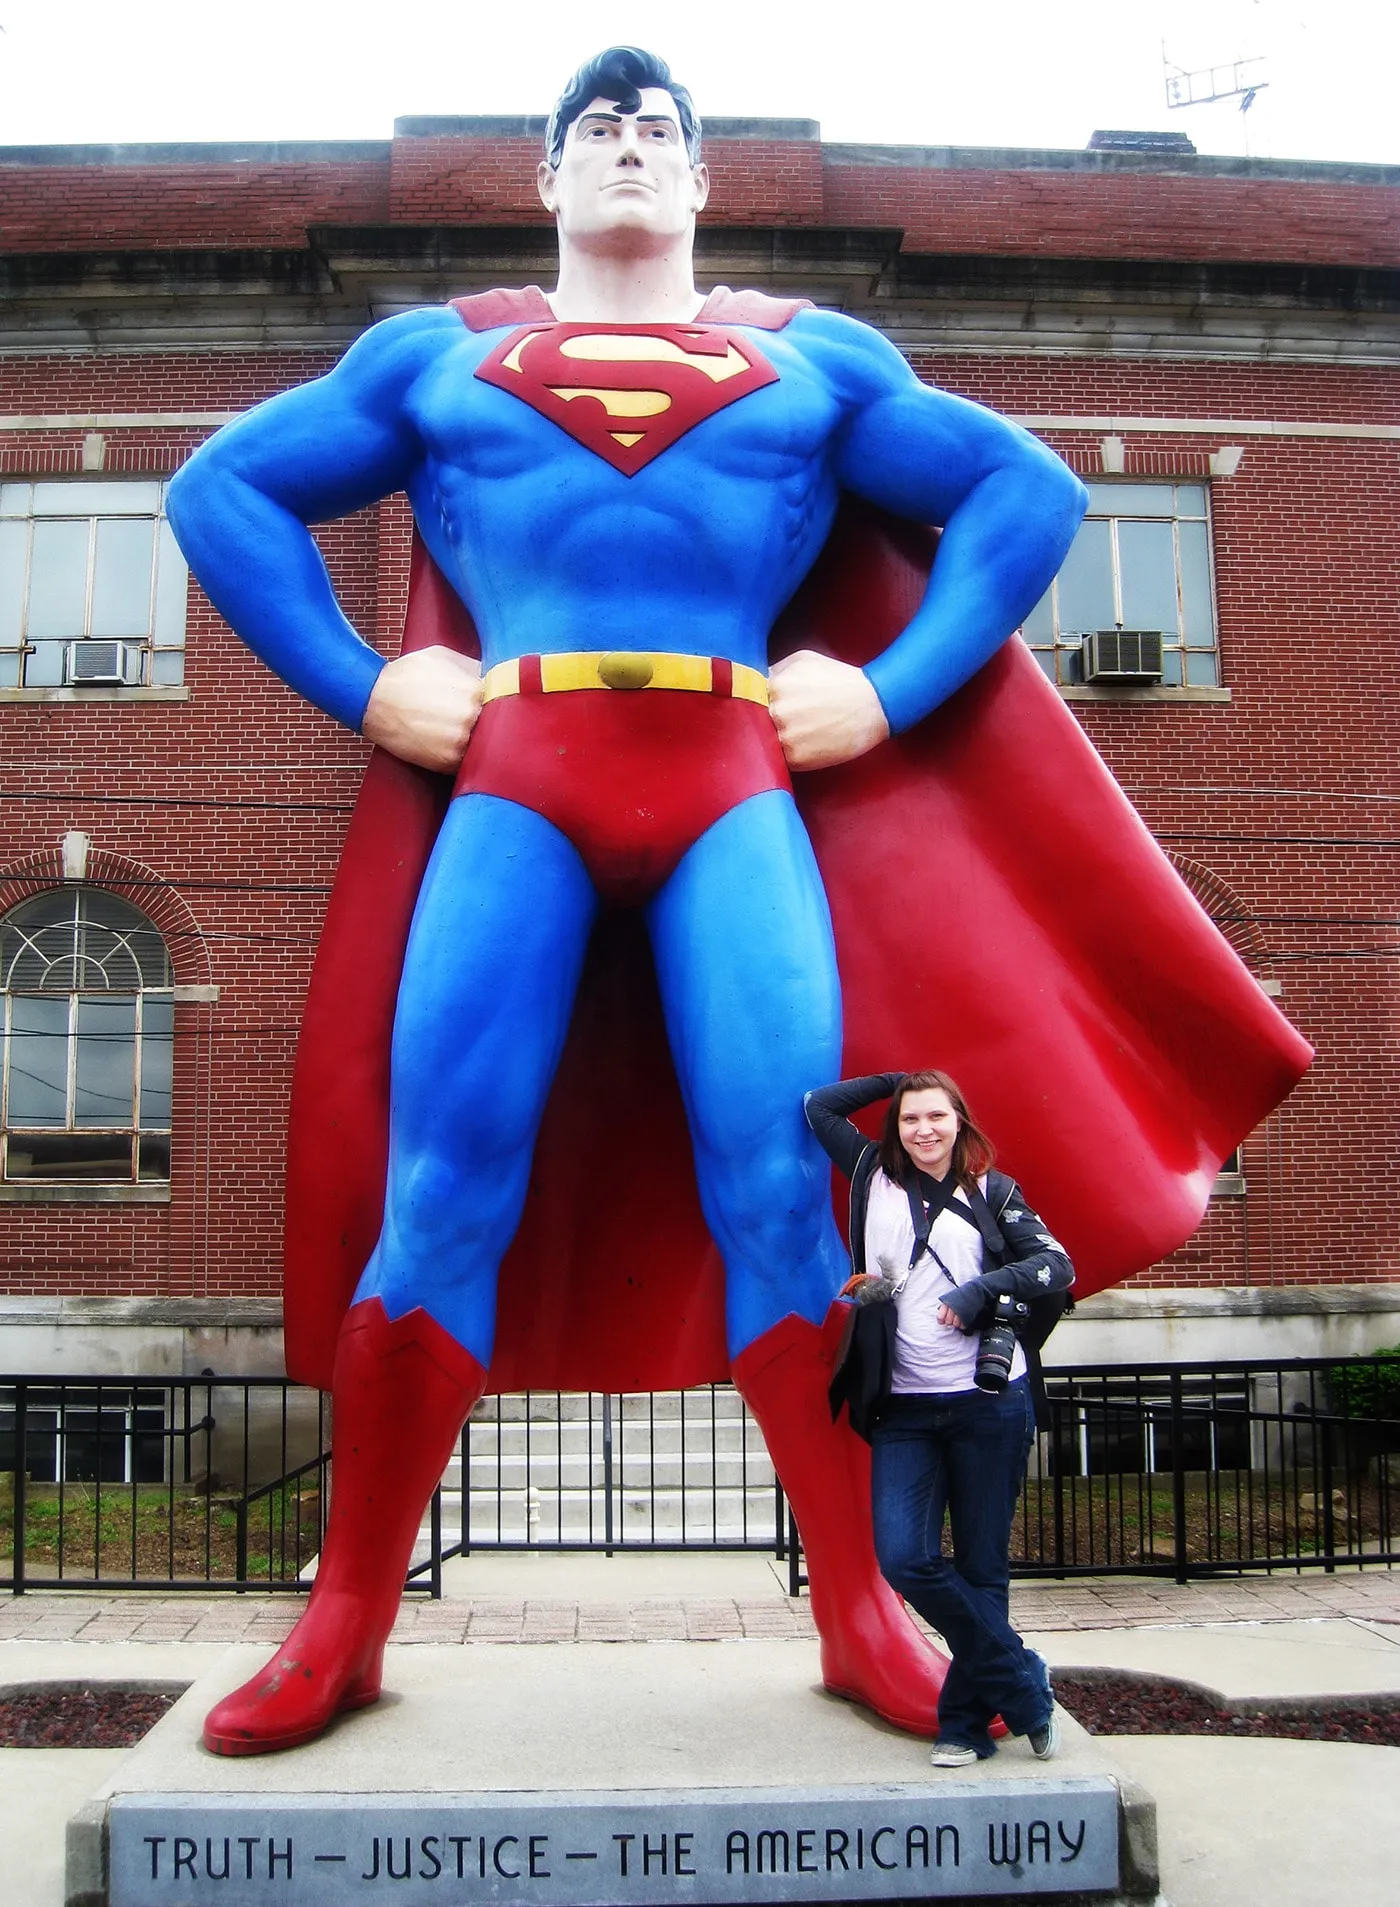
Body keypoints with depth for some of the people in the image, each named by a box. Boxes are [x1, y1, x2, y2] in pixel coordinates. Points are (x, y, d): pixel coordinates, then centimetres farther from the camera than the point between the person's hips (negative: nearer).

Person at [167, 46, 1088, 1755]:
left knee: (786, 1184, -13)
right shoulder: (435, 352, 24)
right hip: (516, 780, 0)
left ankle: (861, 1617, -1)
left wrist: (894, 689, 6)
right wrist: (361, 687, 6)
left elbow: (1029, 490, 21)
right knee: (440, 1193, -9)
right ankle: (344, 1628, 2)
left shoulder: (813, 356, 24)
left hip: (736, 784, 0)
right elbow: (221, 488, 21)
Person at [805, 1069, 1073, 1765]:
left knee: (981, 1565, 4)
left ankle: (967, 1720, 20)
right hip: (903, 1408, 2)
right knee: (905, 1558, -11)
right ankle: (1021, 1682, 8)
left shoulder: (990, 1191, 4)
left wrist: (984, 1288, -15)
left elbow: (1058, 1266, -2)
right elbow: (818, 1105, 13)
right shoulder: (874, 1176, 8)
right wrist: (897, 1080, 11)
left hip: (988, 1401, -1)